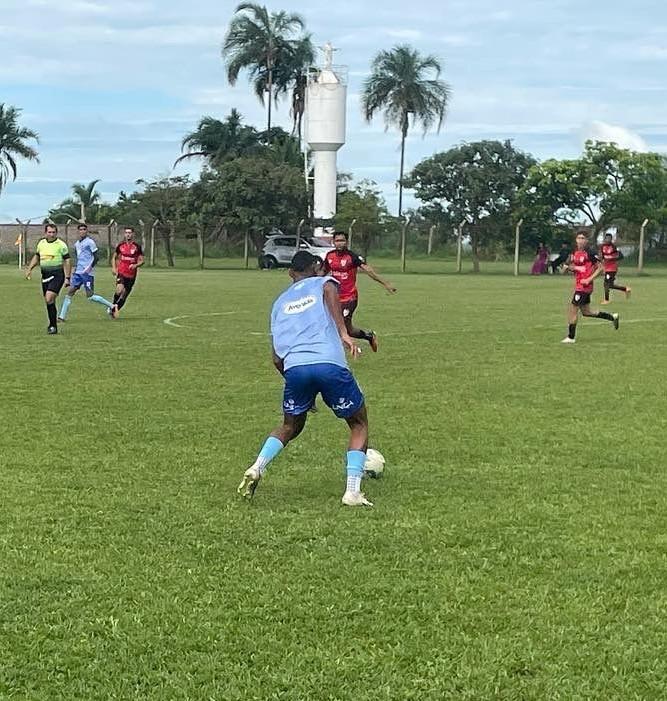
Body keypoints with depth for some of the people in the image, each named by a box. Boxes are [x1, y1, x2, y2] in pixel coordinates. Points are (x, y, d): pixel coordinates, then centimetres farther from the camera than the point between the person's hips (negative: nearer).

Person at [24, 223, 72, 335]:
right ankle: (53, 325, 20)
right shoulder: (41, 243, 11)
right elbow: (36, 257, 25)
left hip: (57, 275, -6)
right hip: (45, 275, 6)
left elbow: (67, 261, -5)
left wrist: (67, 278, -10)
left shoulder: (61, 244, -6)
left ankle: (53, 325, -12)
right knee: (48, 301, 9)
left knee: (49, 299, -19)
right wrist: (29, 269, 14)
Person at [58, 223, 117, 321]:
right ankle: (62, 316, -3)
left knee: (90, 297, -8)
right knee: (70, 293, -3)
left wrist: (90, 267, -20)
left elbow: (97, 256, -9)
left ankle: (111, 307, 6)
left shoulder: (90, 242, -6)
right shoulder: (77, 244, 16)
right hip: (78, 272, 7)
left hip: (88, 273, -7)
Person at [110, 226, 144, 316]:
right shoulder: (120, 245, 3)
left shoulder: (137, 247, -1)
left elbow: (141, 260, 2)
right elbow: (114, 257, 15)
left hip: (131, 275, 1)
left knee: (124, 296, 6)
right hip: (121, 273, -1)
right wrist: (113, 267, -1)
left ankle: (114, 310, 23)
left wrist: (136, 265, -19)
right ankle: (114, 305, -5)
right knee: (119, 290, -27)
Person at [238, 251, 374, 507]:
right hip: (330, 364, -3)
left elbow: (277, 358, 24)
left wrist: (293, 378, 37)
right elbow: (329, 290, -8)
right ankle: (353, 491, 3)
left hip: (294, 367, 3)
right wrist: (344, 333, -16)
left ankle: (256, 468, 4)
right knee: (359, 425, 17)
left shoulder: (280, 302, 30)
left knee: (290, 426, 28)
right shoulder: (322, 282, 21)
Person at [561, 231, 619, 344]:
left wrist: (589, 279, -18)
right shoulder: (575, 253, 11)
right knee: (586, 312, 16)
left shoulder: (590, 253, -13)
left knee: (572, 309, -8)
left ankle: (570, 337, 1)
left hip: (584, 287, -9)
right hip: (578, 286, 9)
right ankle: (613, 317, 31)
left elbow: (600, 267, -12)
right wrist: (571, 267, 1)